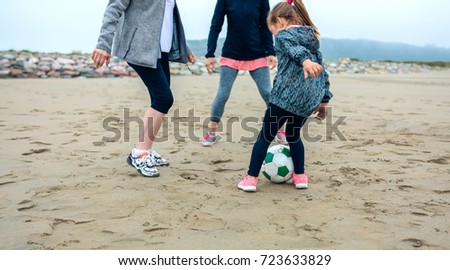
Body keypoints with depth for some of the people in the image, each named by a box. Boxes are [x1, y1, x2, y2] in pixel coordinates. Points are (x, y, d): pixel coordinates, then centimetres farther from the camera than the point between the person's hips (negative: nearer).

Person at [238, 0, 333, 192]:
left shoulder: (283, 35, 3)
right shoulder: (313, 39, 24)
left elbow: (295, 49, -21)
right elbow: (321, 71, 24)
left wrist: (305, 60, -42)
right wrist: (324, 100, 27)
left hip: (287, 94, -6)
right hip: (312, 97, 7)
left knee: (266, 135, 4)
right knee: (293, 135, 25)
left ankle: (251, 179, 5)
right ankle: (300, 176, 25)